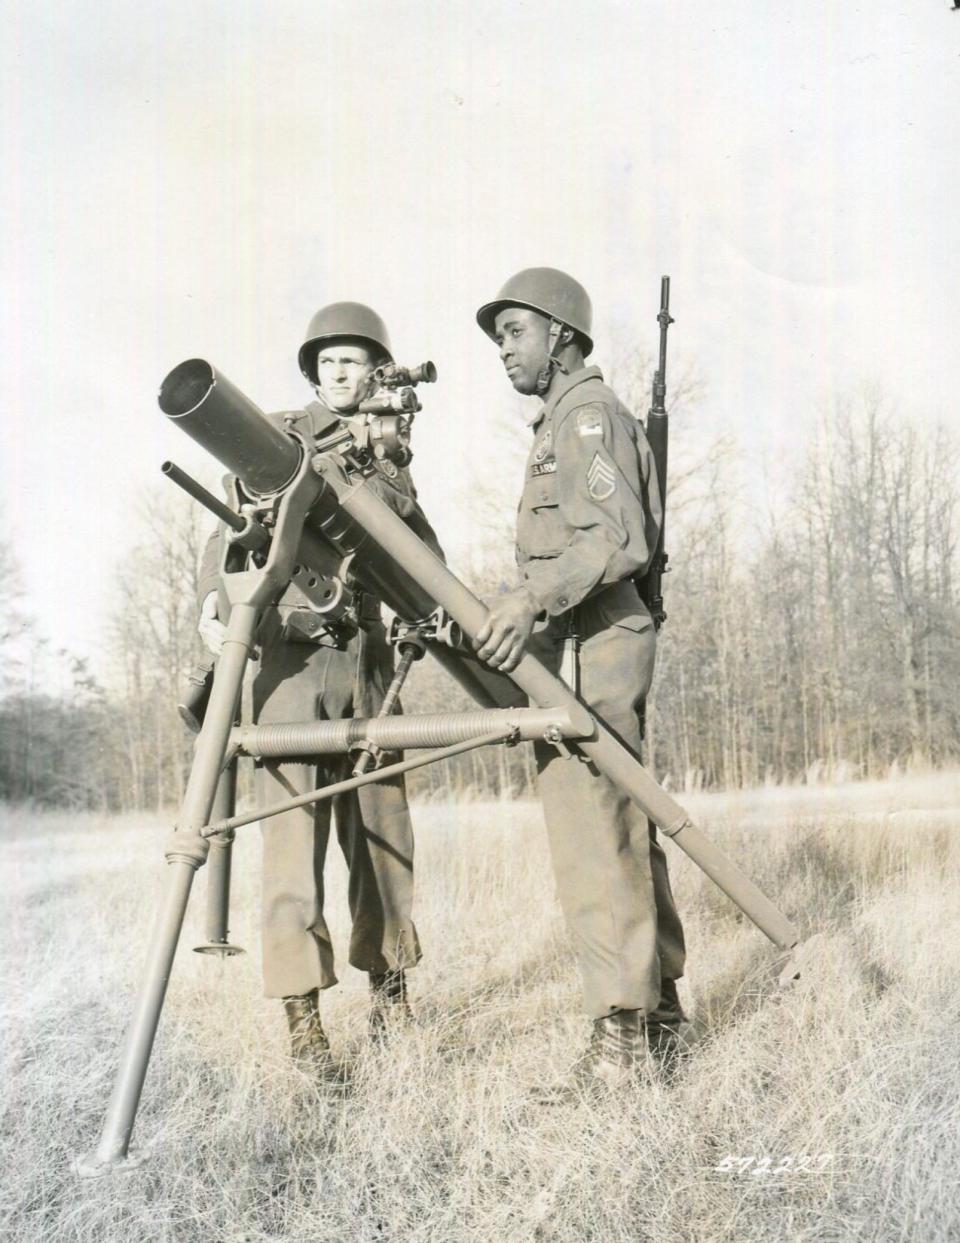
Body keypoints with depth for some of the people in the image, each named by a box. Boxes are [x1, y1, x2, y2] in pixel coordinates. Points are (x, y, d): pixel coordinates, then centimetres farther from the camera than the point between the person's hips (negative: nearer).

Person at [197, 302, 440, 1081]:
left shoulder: (389, 468, 17)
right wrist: (216, 595, -20)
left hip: (366, 659, 4)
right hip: (289, 657, -4)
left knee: (382, 833, 7)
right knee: (294, 835, -9)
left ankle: (390, 992, 21)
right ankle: (303, 1018, -6)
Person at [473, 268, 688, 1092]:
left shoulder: (586, 412, -7)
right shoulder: (568, 419, 24)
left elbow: (619, 539, -19)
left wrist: (533, 600, -30)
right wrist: (529, 611, 25)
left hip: (588, 651, -10)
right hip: (589, 649, 10)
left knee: (596, 842, -11)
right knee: (624, 836, 11)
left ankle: (622, 1038, -9)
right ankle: (660, 1015, 16)